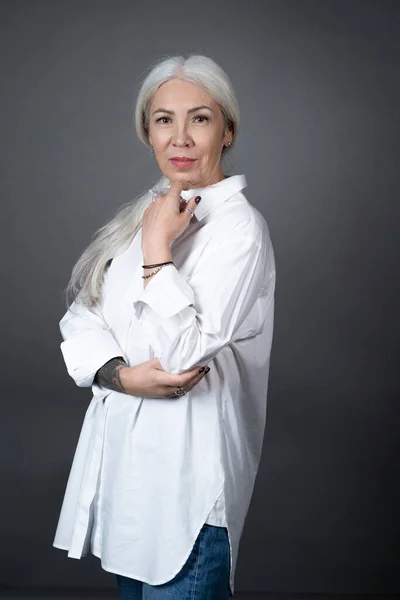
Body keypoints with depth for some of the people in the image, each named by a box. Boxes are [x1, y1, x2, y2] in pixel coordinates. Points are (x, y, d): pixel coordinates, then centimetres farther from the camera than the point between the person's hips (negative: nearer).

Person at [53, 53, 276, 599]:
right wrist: (122, 374, -13)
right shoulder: (142, 214, 10)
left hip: (185, 468, -7)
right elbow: (79, 319, 5)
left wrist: (157, 246, -20)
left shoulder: (238, 225, -14)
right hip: (119, 450, 8)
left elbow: (183, 354, -21)